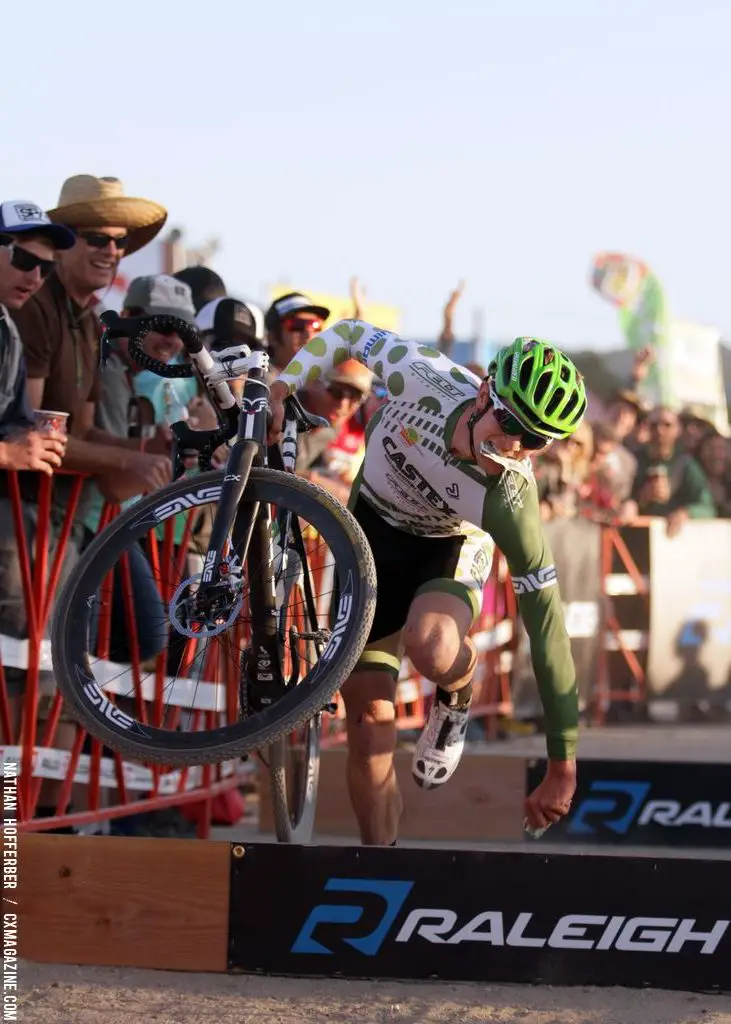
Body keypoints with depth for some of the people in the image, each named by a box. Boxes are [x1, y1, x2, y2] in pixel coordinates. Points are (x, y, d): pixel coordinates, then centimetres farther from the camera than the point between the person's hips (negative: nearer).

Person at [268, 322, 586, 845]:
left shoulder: (510, 502, -35)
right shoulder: (425, 378, -33)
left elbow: (547, 629, -30)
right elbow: (351, 333, -11)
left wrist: (563, 767, -28)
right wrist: (281, 388, -23)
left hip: (450, 548, -2)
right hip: (374, 524, 2)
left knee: (431, 649, -37)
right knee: (369, 718, -3)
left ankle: (456, 696, 0)